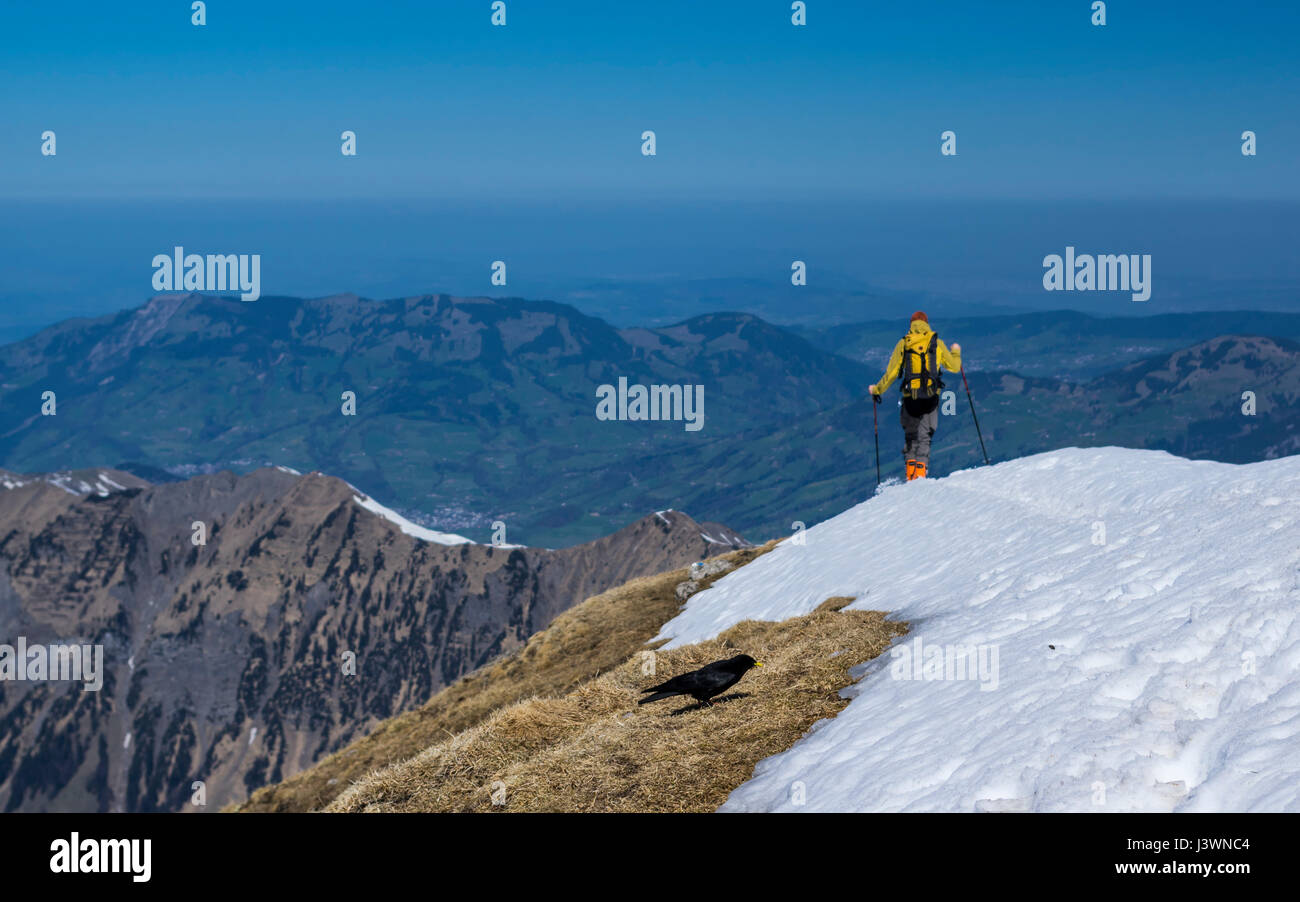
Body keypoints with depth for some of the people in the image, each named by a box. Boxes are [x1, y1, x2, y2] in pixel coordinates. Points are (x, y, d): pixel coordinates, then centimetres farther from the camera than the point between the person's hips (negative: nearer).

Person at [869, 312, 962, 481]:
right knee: (924, 436, 3)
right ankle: (920, 470, -14)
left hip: (910, 397, 0)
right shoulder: (937, 343, 4)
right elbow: (954, 367, 16)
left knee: (910, 435, 14)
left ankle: (911, 472, 1)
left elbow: (891, 373, 4)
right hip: (931, 397, 0)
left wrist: (877, 389, 20)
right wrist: (956, 352, 37)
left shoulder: (902, 344, 3)